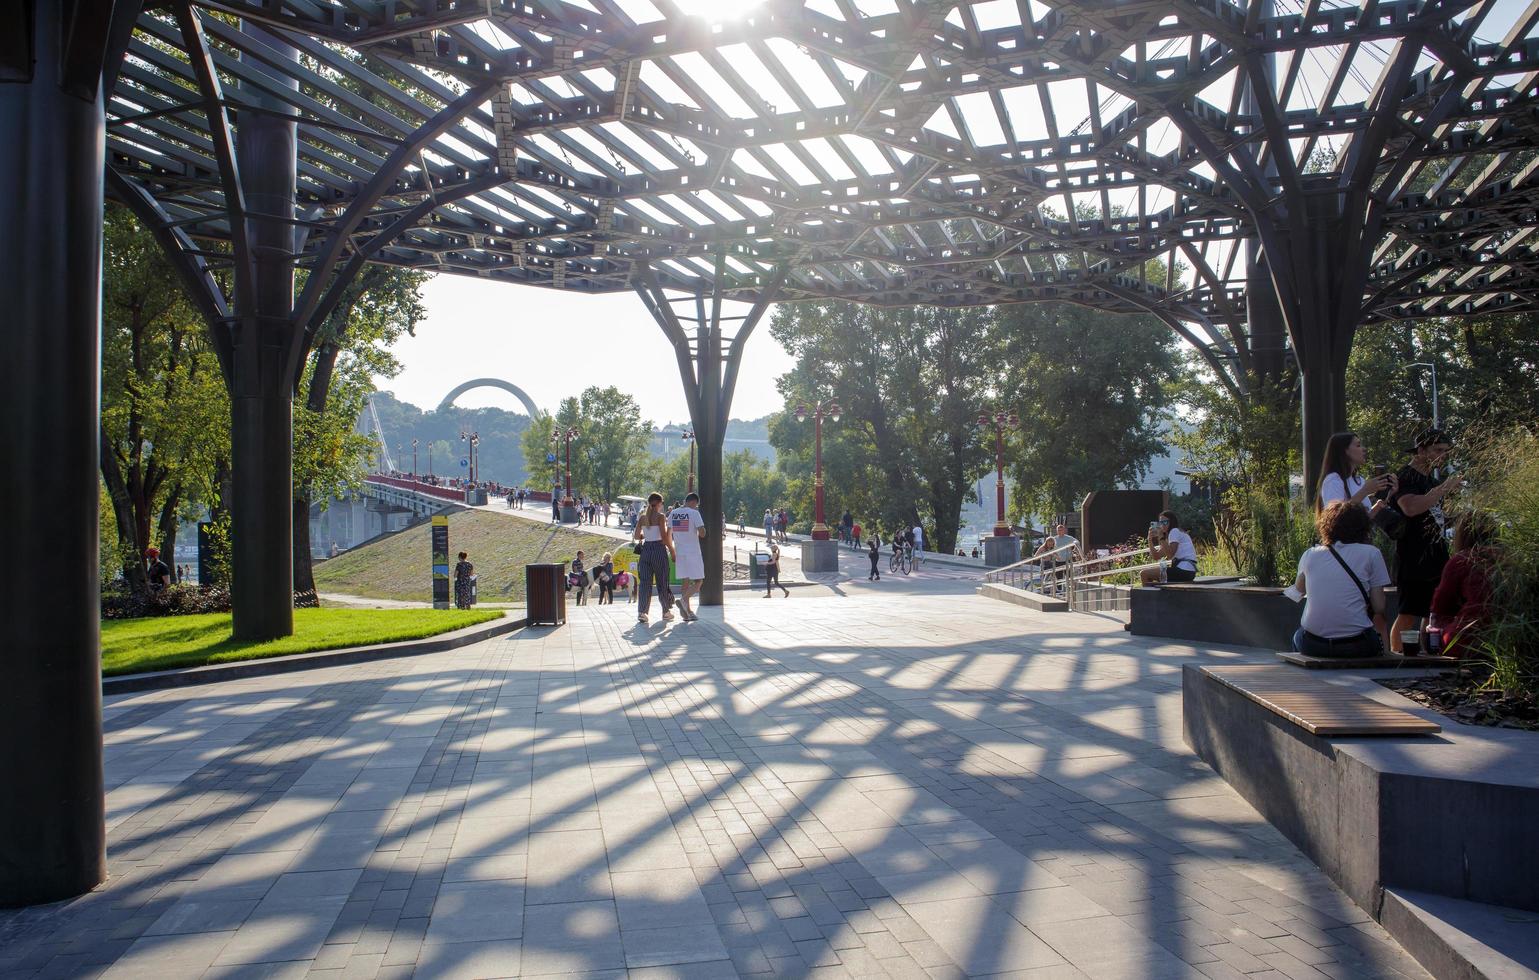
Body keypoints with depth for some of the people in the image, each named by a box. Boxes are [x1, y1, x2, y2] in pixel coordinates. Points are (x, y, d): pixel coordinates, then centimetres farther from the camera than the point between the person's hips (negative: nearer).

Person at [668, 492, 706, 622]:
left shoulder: (673, 513, 7)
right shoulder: (694, 513, -10)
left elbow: (668, 534, 13)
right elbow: (702, 533, -17)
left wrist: (672, 551, 23)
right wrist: (699, 533, 6)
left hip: (679, 553, 6)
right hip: (693, 552, -6)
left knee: (685, 582, 10)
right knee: (699, 581, 2)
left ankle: (687, 612, 10)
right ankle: (684, 600, -20)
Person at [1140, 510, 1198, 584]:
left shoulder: (1175, 531, -5)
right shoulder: (1168, 537, 24)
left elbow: (1170, 555, -18)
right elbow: (1156, 556, 16)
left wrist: (1161, 537, -14)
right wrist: (1150, 539, 6)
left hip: (1183, 571, -10)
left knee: (1143, 574, -10)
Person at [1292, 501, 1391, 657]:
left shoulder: (1310, 555, 9)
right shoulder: (1371, 554, 2)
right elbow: (1379, 609, 0)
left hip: (1312, 645, 2)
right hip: (1357, 645, -2)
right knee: (1379, 637, 32)